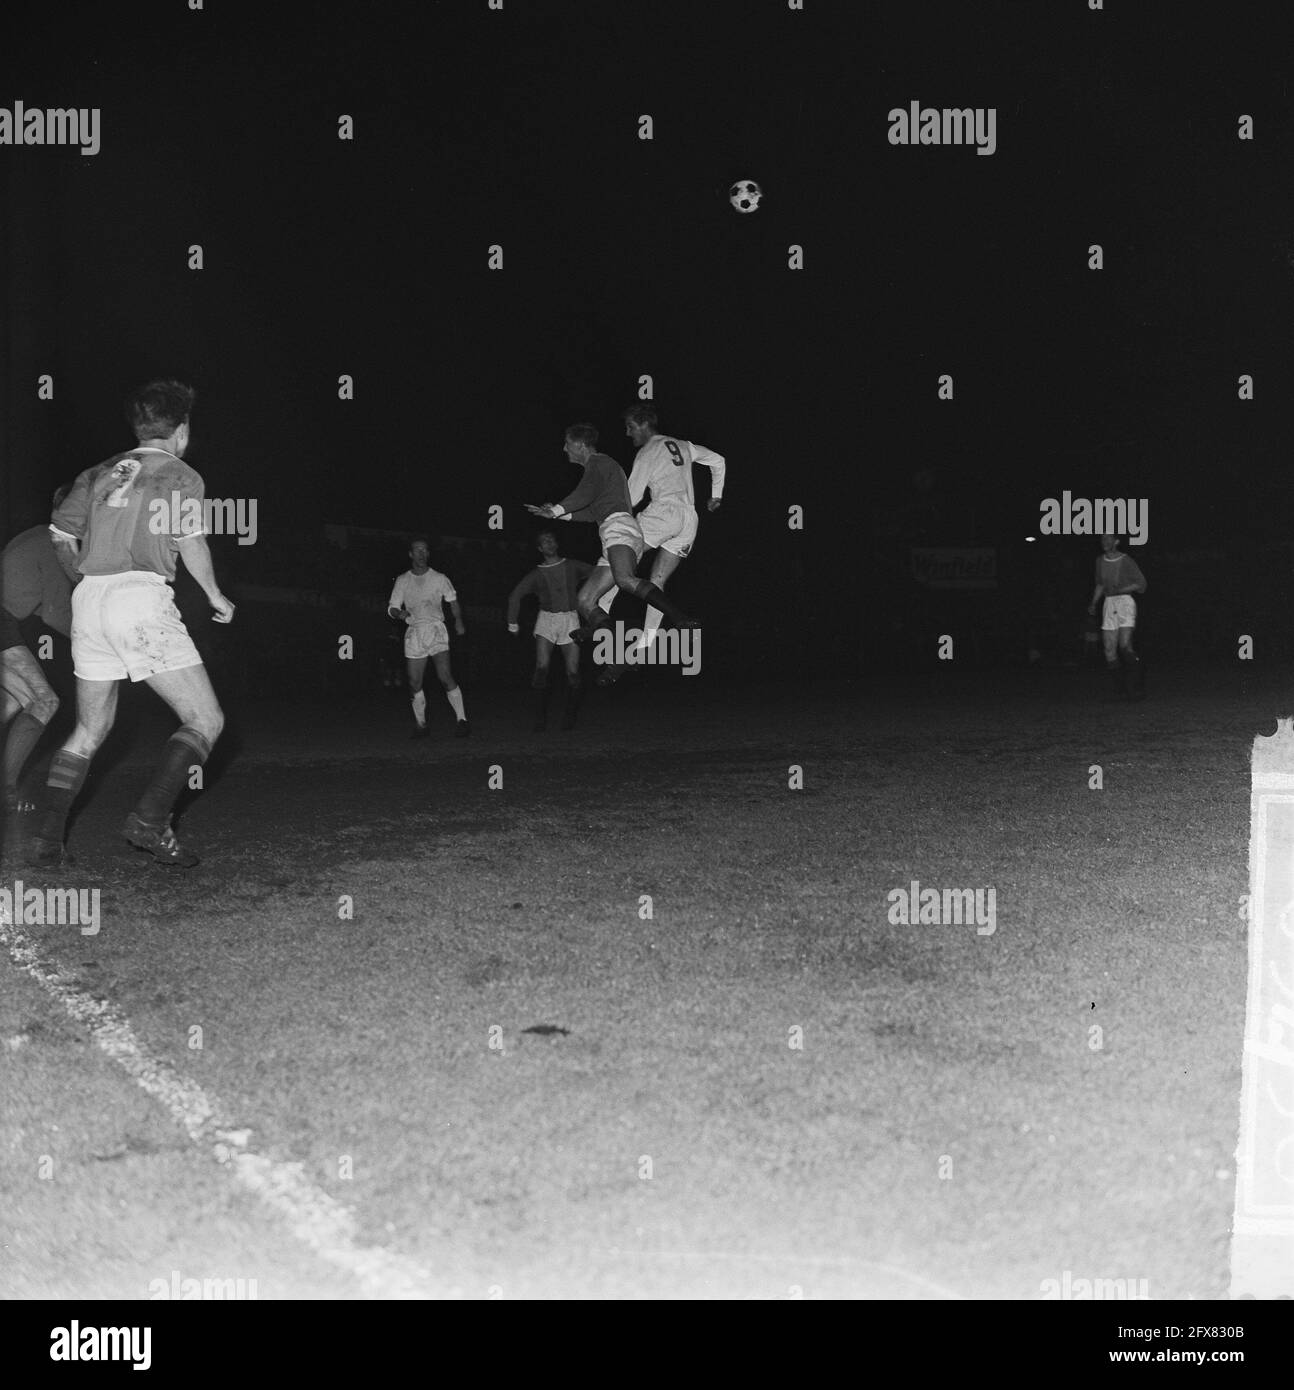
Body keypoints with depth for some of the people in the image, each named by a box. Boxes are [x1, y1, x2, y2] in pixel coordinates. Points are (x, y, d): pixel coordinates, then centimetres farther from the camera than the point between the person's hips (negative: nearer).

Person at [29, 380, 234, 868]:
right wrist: (216, 596, 6)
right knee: (205, 720, 0)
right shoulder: (180, 475, 5)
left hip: (88, 602, 6)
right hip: (142, 596, -6)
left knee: (90, 728, 18)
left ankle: (46, 836, 8)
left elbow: (60, 534, 14)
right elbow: (190, 542, -8)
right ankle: (149, 821, -14)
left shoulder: (99, 472, 20)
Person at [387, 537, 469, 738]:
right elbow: (391, 608, 9)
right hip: (414, 633, 2)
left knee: (445, 676, -16)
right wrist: (399, 613, -14)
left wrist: (458, 621, -5)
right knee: (414, 682, 1)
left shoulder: (439, 578, 6)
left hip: (436, 630, -2)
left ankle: (461, 720, -12)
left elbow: (453, 601, 9)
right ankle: (421, 725, 13)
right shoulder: (402, 581, 9)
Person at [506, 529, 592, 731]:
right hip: (546, 619, 0)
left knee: (573, 672, -6)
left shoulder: (572, 567, 9)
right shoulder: (537, 574, 9)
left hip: (570, 619, 0)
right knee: (541, 668, -15)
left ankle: (569, 715, 10)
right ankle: (540, 718, -9)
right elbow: (515, 596, 13)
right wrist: (513, 624, 10)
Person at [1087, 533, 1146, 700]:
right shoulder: (1100, 561, 12)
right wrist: (1093, 602, 13)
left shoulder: (1126, 561, -5)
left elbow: (1141, 583, -3)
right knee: (1109, 651, -2)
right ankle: (1116, 691, 5)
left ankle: (1137, 685, -5)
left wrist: (1120, 590, -14)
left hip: (1125, 601, -5)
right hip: (1109, 604, 5)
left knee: (1125, 646, -19)